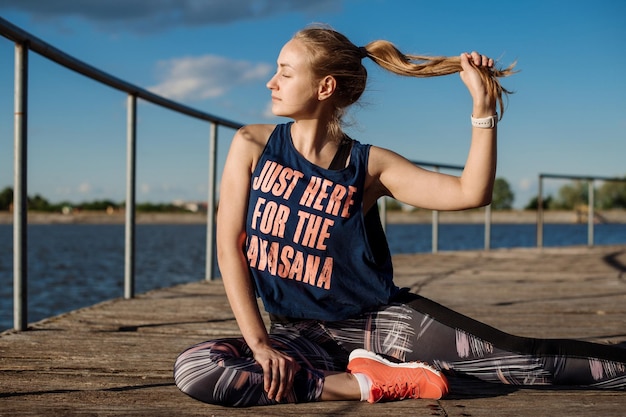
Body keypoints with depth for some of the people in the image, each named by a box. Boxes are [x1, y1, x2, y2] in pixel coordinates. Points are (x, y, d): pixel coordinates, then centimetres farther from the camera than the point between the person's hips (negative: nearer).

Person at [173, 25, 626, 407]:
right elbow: (229, 246, -6)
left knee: (525, 358, -10)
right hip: (299, 335, 1)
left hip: (383, 319, -1)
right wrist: (259, 343, -14)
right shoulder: (252, 146, -2)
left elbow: (470, 193, -13)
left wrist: (483, 105, -20)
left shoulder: (369, 165, -4)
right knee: (194, 369, -28)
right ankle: (376, 383, -20)